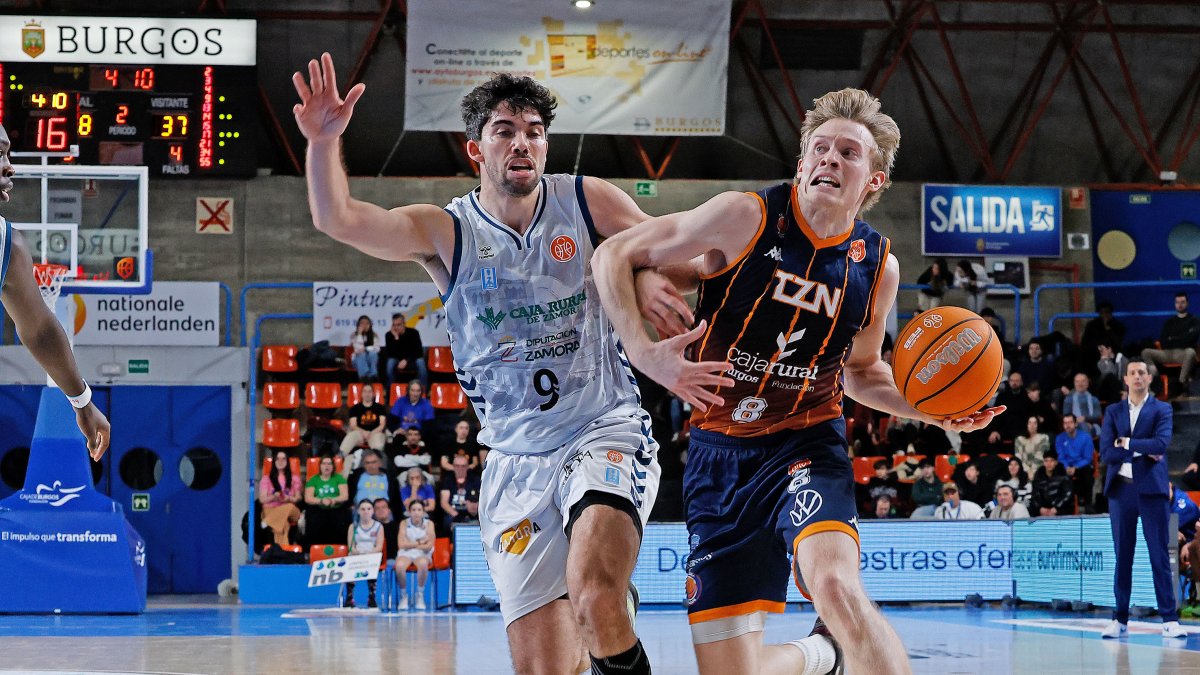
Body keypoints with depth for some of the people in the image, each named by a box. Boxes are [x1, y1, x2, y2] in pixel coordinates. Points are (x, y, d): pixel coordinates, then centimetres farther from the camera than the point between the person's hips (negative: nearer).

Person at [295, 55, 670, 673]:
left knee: (595, 597, -31)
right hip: (516, 460, 2)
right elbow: (339, 219, -14)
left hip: (606, 434, -2)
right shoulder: (445, 232, 0)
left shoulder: (589, 203, 0)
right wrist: (323, 142, -32)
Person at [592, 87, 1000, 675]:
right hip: (721, 453, 0)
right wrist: (645, 354, -19)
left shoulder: (877, 266, 1)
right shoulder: (746, 218, -11)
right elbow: (615, 256, -5)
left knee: (836, 586, -35)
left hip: (806, 444, 0)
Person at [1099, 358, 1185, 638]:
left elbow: (1161, 443, -13)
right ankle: (1120, 620, 9)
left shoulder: (1162, 410, 5)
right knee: (1122, 556, 5)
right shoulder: (1113, 412, 11)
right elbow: (1106, 452, 0)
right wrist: (1142, 451, -9)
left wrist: (1126, 443, -7)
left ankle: (1169, 620, -3)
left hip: (1151, 489, -2)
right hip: (1121, 489, 2)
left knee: (1159, 555, -4)